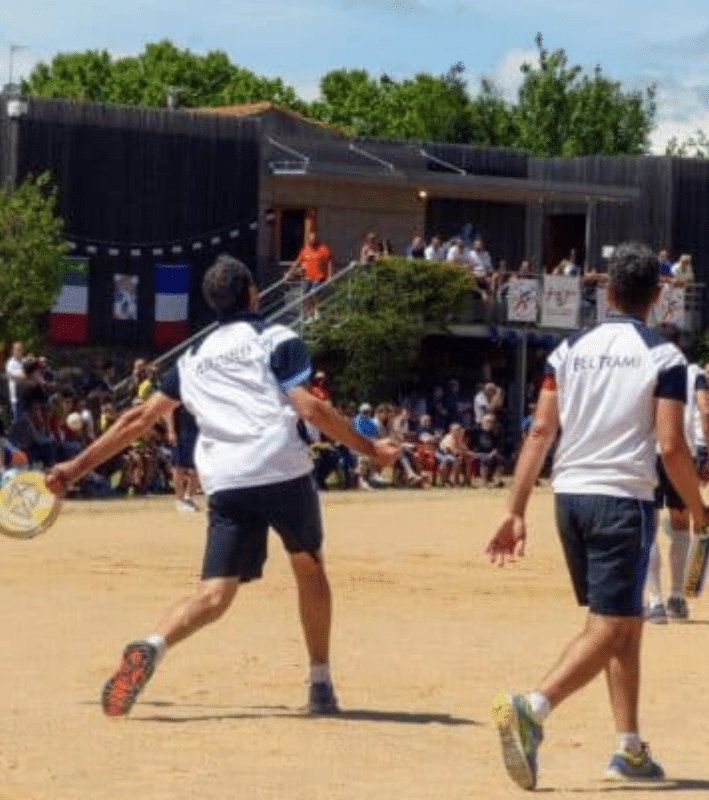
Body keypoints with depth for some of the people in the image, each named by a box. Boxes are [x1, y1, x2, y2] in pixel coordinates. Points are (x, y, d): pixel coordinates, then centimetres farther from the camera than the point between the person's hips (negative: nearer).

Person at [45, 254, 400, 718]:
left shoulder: (193, 359, 23)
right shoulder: (277, 340, 10)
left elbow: (139, 419, 22)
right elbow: (308, 407, -3)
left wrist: (76, 468, 28)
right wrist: (370, 449, 2)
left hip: (224, 484, 3)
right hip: (284, 471, -3)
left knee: (215, 594, -4)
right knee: (311, 569, 20)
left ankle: (152, 646, -34)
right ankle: (321, 686, 21)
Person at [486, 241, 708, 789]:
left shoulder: (571, 349, 8)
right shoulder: (664, 356, -5)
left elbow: (541, 431, 3)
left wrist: (516, 511, 3)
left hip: (570, 496, 6)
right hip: (624, 499, -6)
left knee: (626, 620, 18)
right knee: (608, 630, -6)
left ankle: (631, 750, 19)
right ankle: (531, 710, -28)